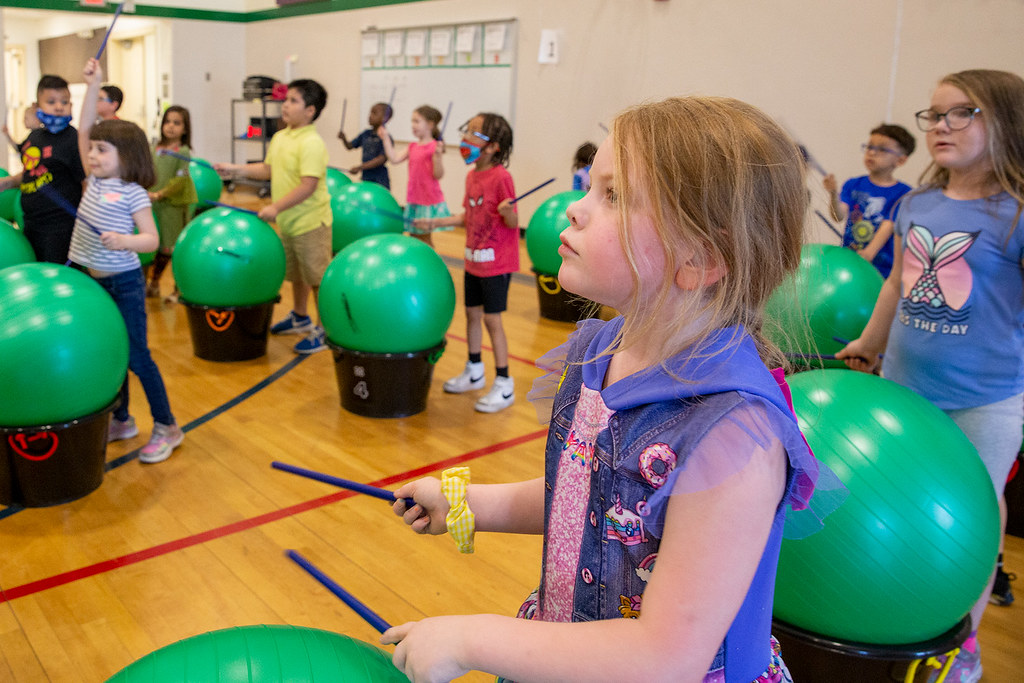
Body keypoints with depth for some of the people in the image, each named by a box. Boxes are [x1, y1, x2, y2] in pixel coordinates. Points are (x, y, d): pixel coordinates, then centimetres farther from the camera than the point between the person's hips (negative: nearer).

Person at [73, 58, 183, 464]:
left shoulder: (133, 193, -11)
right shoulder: (95, 180, 6)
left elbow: (152, 239, -15)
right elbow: (83, 130, 6)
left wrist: (126, 241, -34)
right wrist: (92, 86, 5)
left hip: (123, 283, -7)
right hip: (92, 281, 7)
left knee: (136, 357, -4)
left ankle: (167, 428, 7)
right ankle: (121, 421, 27)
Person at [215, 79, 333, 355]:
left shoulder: (311, 143, -20)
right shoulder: (280, 137, 8)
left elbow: (308, 185, -27)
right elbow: (268, 169, 19)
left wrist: (276, 207, -27)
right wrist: (234, 168, 13)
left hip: (310, 223, -9)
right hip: (287, 221, 9)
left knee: (318, 278, -1)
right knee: (295, 273, 23)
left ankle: (326, 331, 10)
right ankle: (300, 318, 42)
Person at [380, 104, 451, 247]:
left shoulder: (434, 147, -13)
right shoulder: (413, 146, 9)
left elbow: (438, 175, -18)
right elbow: (394, 159, 6)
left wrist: (438, 155, -31)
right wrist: (386, 138, 6)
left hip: (429, 201, -8)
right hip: (413, 199, 8)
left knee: (424, 237, 0)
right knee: (413, 236, 15)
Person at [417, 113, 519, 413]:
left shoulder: (501, 177, -19)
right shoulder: (472, 176, 6)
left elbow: (513, 223, -18)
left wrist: (507, 212, -39)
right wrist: (435, 223, 17)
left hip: (497, 262, -8)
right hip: (474, 260, 8)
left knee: (491, 319, -3)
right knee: (472, 313, 16)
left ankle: (504, 385, 9)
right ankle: (474, 372, 34)